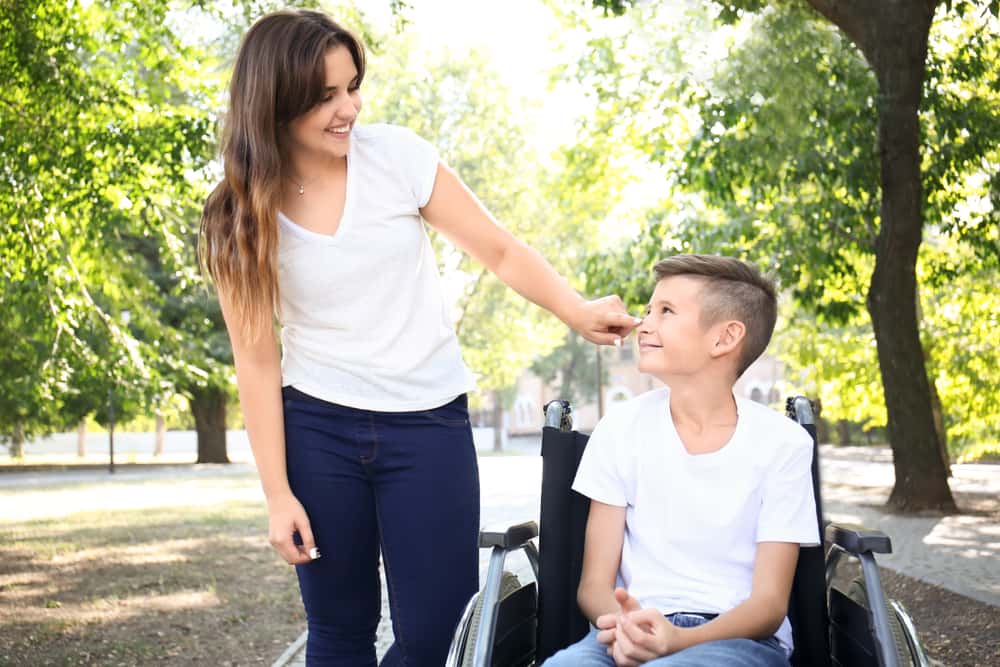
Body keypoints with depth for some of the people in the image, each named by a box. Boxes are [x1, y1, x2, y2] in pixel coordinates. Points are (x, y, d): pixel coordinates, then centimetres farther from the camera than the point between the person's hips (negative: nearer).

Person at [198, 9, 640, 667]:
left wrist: (577, 309, -18)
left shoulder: (398, 156, -6)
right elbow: (258, 360, -3)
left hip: (429, 422, 0)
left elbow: (501, 251, -1)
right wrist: (278, 492, -5)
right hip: (317, 427, 0)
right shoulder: (240, 217, -5)